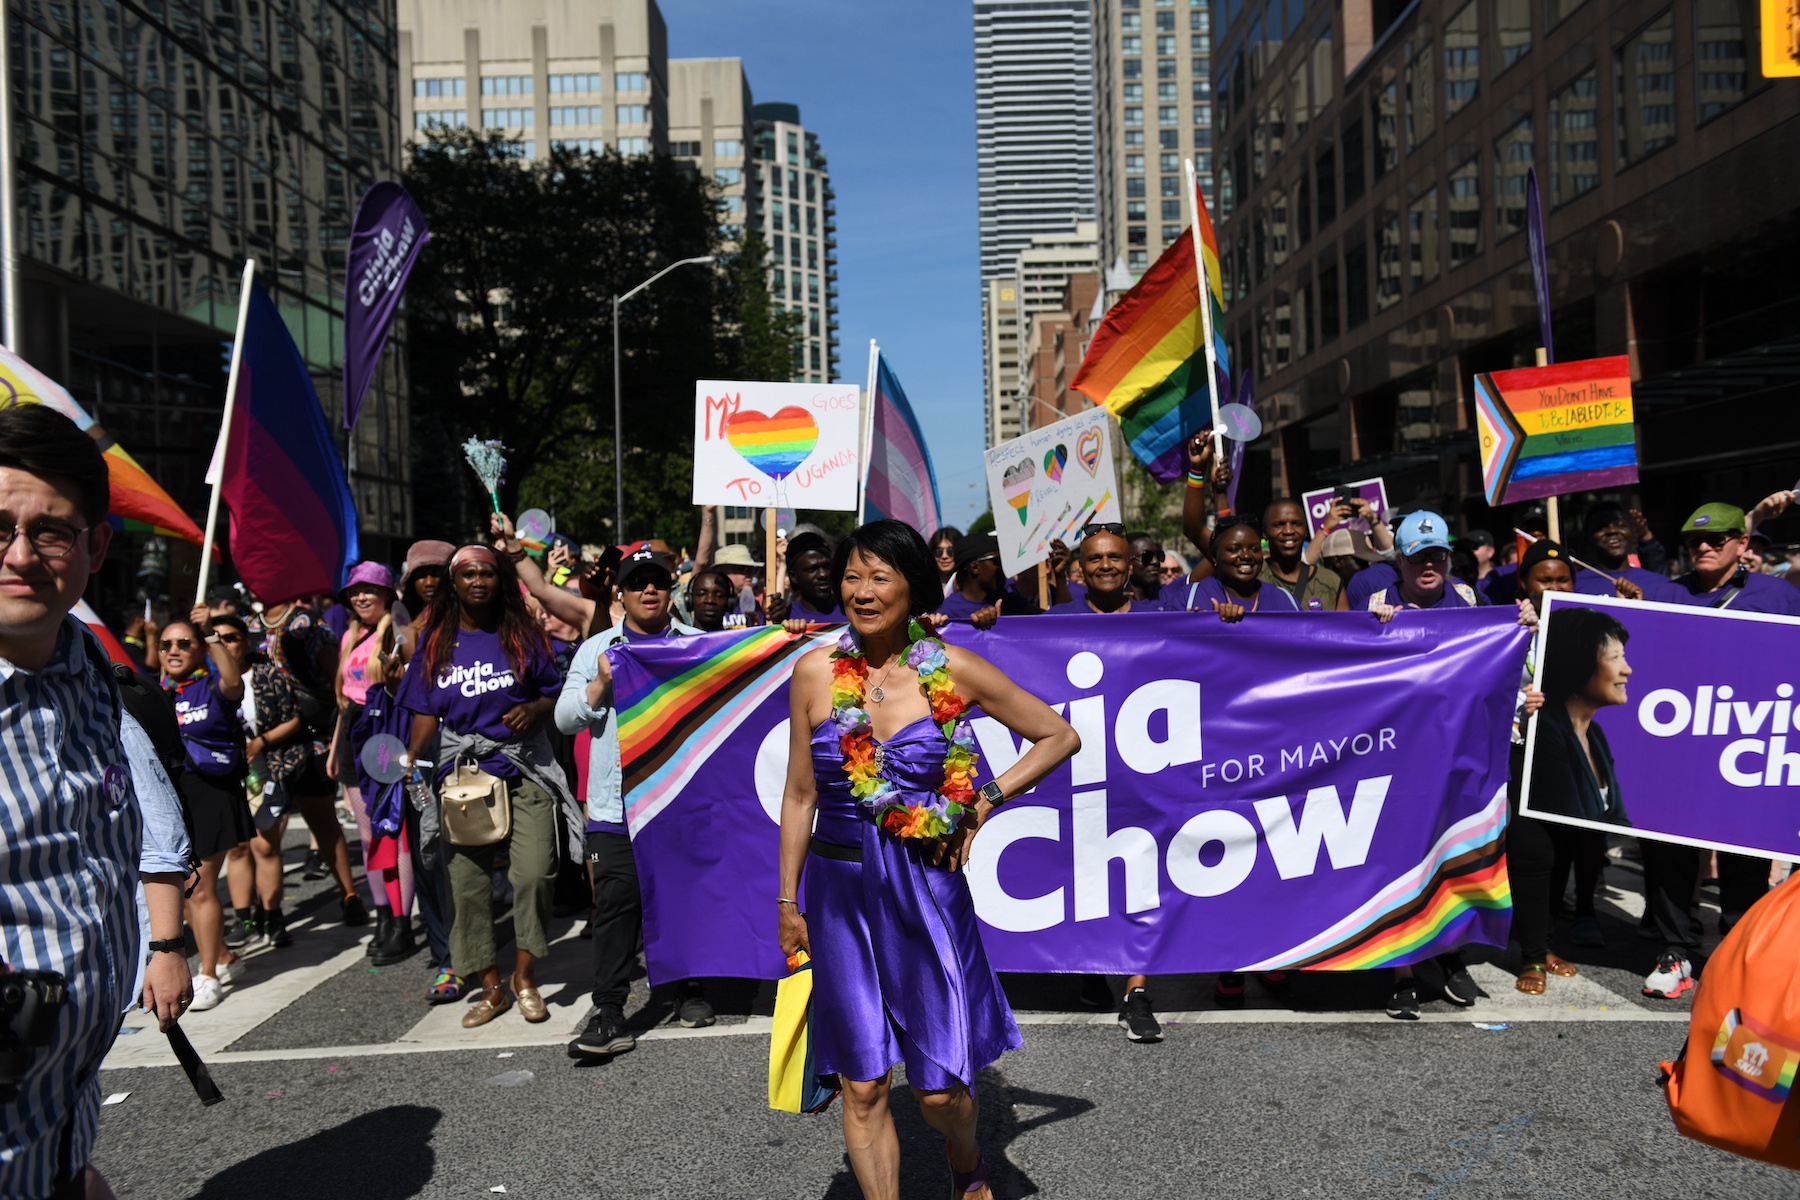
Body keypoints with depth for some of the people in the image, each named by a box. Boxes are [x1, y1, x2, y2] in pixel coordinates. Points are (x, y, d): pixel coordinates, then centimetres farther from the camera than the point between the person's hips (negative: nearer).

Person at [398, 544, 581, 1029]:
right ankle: (491, 988, 19)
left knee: (534, 871, -13)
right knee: (465, 880, 4)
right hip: (460, 770, 2)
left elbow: (557, 694, 8)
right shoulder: (436, 642, 8)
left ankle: (525, 975, 7)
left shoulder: (523, 636, 5)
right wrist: (412, 758, -7)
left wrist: (535, 708, -12)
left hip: (524, 769, -2)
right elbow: (427, 711, 8)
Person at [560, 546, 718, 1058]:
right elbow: (565, 718, 4)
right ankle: (608, 1013, 5)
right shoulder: (596, 650, 11)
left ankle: (689, 988, 28)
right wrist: (602, 683, -10)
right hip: (617, 802, 0)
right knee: (616, 905, -2)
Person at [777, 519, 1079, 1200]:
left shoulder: (954, 672, -6)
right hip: (838, 891, 2)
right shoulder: (815, 673, -1)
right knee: (862, 1085, 7)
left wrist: (987, 801, -4)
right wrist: (788, 900, 7)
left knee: (939, 1088, 6)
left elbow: (1059, 737, 4)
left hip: (926, 888, -1)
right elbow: (800, 794, 6)